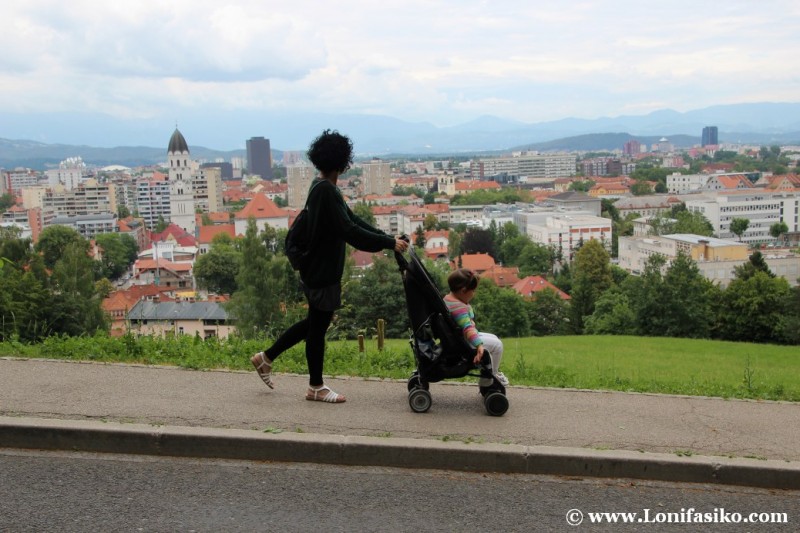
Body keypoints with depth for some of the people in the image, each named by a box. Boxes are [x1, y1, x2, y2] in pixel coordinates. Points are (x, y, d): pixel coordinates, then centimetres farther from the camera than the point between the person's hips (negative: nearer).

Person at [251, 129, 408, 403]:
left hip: (319, 268, 10)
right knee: (318, 325, 4)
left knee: (316, 321, 21)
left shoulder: (322, 187, 10)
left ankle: (266, 357, 30)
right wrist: (389, 243, -22)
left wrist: (387, 237, 6)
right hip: (321, 271, -10)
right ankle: (316, 387, 19)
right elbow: (349, 231, -27)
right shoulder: (325, 191, -22)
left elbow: (352, 219, 13)